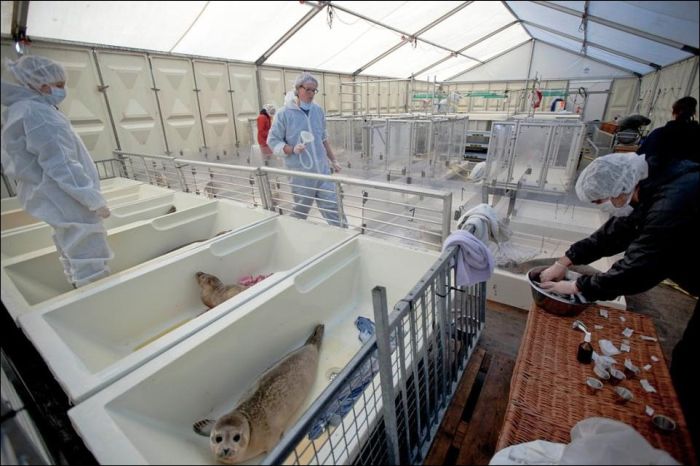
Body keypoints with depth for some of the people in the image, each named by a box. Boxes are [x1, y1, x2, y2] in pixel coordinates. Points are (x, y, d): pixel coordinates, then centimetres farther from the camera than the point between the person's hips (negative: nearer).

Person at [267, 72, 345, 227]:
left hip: (322, 169, 4)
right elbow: (272, 141, -3)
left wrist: (333, 160, 20)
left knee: (333, 207, 2)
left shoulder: (318, 110, 8)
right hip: (300, 173, -3)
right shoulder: (284, 113, -6)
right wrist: (292, 149, -19)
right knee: (300, 211, 9)